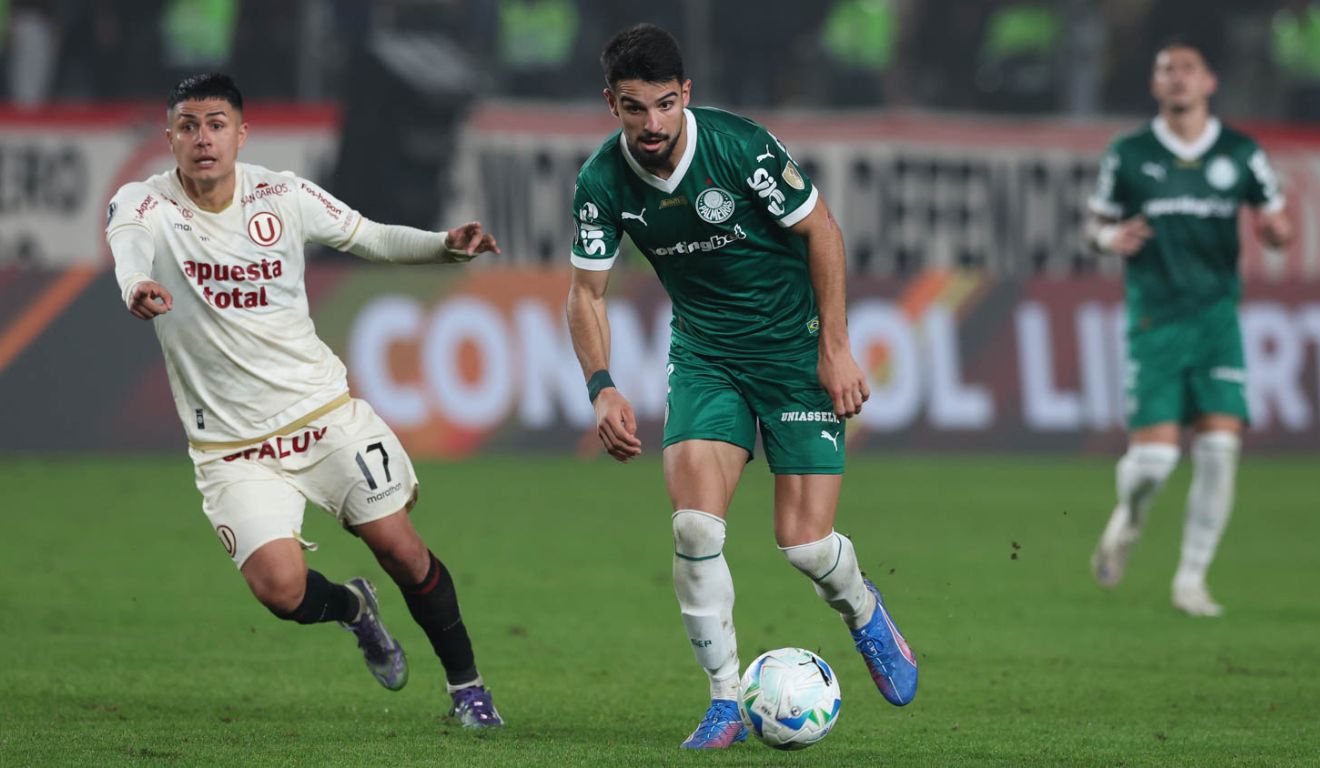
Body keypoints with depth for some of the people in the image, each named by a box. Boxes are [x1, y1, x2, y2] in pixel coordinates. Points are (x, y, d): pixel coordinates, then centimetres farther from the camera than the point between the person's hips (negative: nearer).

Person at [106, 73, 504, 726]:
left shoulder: (282, 196, -2)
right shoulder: (143, 206, -11)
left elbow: (371, 238, 10)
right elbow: (129, 252, -35)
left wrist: (448, 246, -8)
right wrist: (137, 289, -59)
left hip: (324, 409, 2)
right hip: (230, 445, -2)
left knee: (399, 546, -3)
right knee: (280, 588, -17)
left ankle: (466, 684, 18)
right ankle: (352, 607, 19)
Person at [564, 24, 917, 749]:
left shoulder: (740, 146, -22)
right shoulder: (603, 181, -11)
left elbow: (821, 229, -10)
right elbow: (586, 292, -1)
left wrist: (835, 348, -11)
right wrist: (602, 388, -16)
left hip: (795, 347, -3)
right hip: (705, 355, 3)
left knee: (804, 543, -8)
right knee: (695, 526, -17)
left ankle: (864, 613, 29)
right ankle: (727, 700, -2)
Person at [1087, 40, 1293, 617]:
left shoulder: (1240, 154, 6)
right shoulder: (1129, 155, 3)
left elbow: (1277, 223, 14)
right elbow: (1098, 223, 13)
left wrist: (1275, 229, -10)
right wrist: (1112, 239, -11)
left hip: (1216, 311, 1)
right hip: (1154, 316, -1)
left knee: (1219, 444, -11)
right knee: (1154, 453, -10)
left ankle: (1191, 579, 1)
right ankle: (1128, 518, 26)